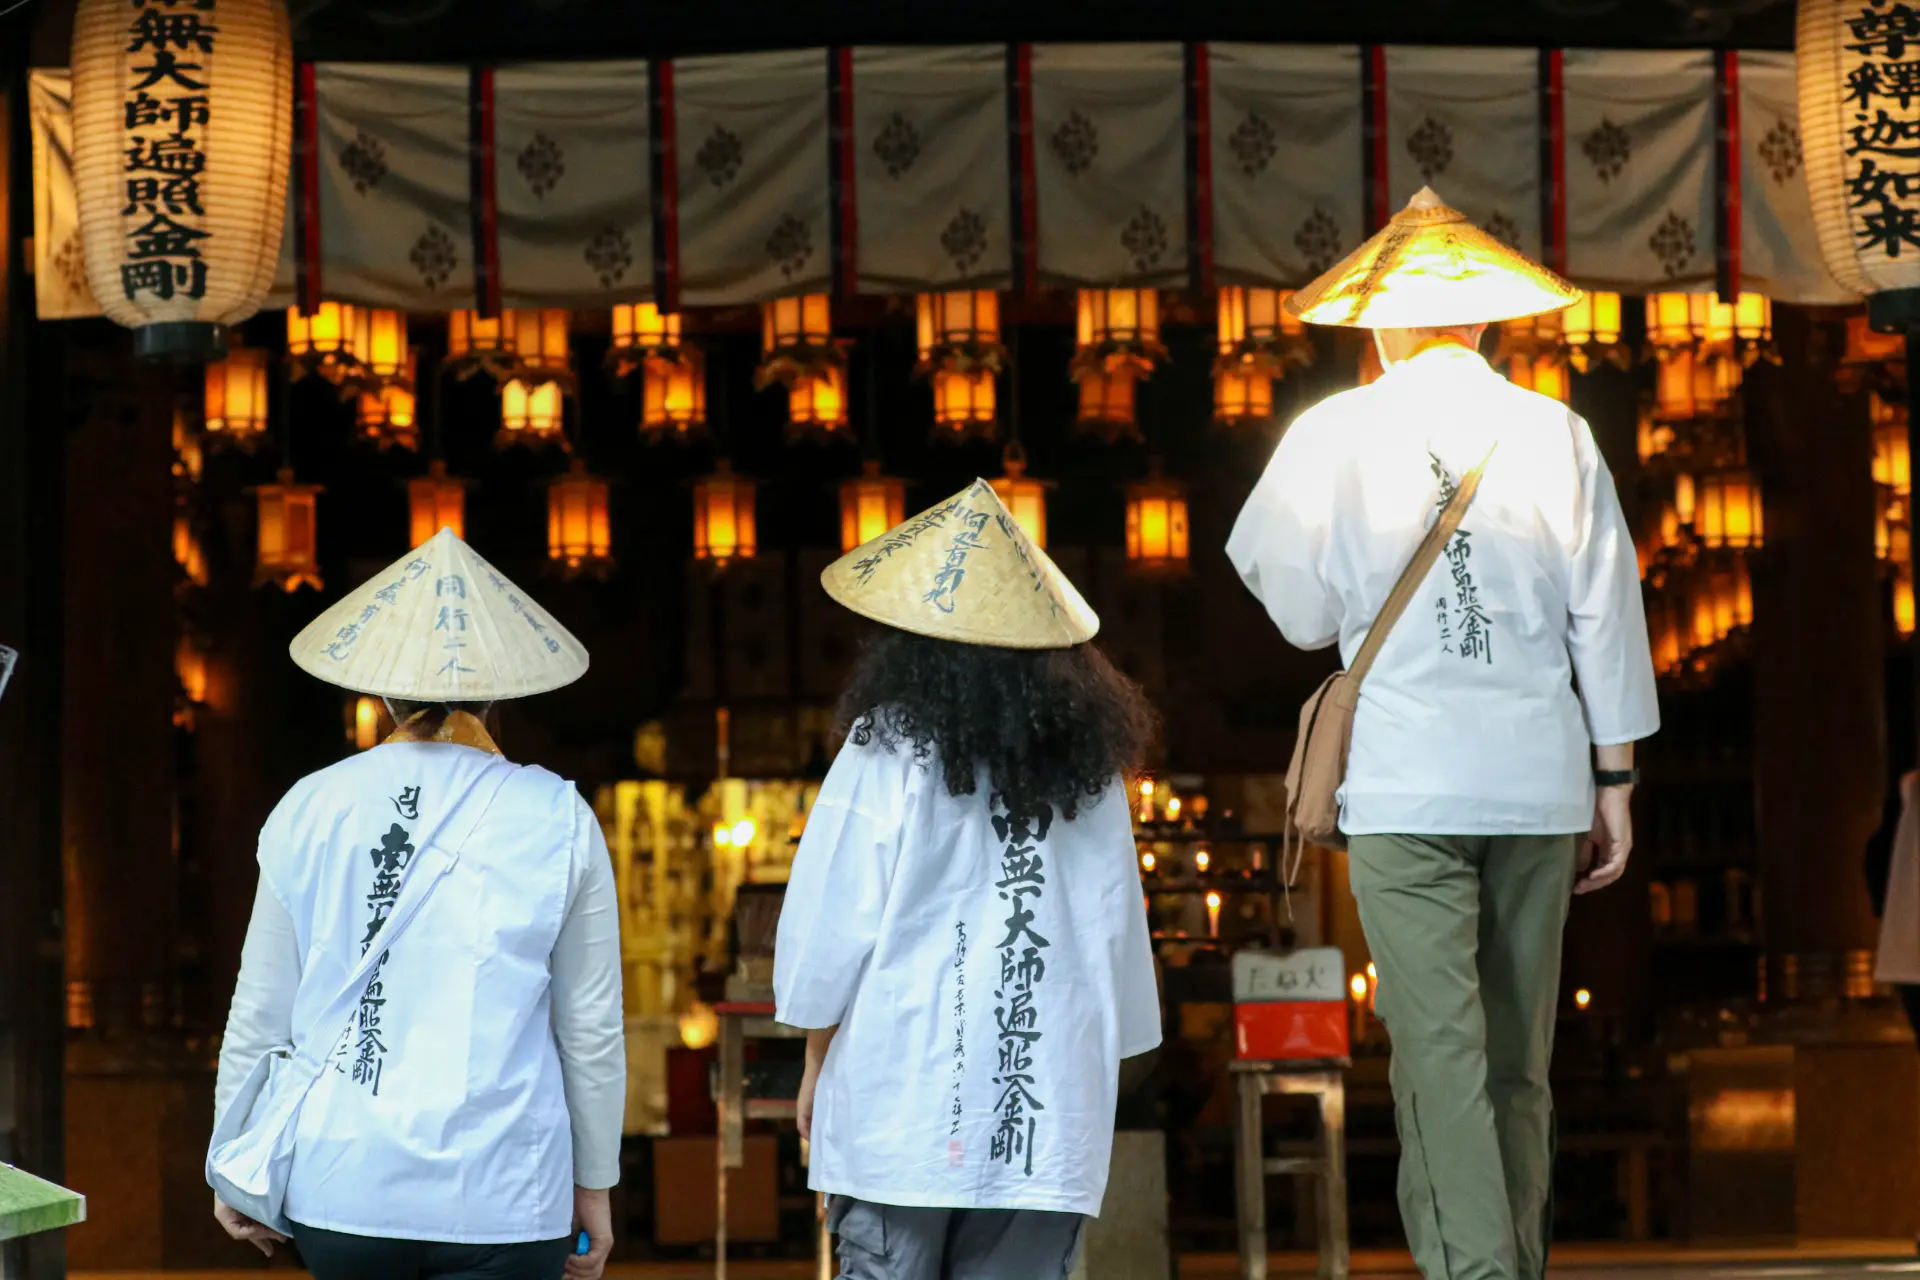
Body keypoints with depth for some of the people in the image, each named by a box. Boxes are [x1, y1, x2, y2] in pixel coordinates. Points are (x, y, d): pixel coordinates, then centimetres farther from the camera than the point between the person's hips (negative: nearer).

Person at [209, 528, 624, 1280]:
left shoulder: (309, 813, 1)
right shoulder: (558, 822, -2)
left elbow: (259, 1015, 6)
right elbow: (591, 1029, 3)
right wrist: (594, 1185, 14)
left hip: (342, 1185, 2)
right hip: (501, 1196, -2)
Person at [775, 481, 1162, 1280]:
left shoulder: (888, 753, -6)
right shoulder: (1087, 763, 7)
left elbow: (830, 928, -3)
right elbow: (1118, 936, 10)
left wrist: (817, 1061, 10)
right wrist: (1095, 1059, 20)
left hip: (906, 1103, -3)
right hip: (1050, 1112, 3)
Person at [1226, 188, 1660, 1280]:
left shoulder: (1334, 436, -3)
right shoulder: (1558, 437, 3)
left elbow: (1302, 614, 3)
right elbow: (1608, 624, 5)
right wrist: (1615, 785, 11)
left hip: (1406, 785, -3)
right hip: (1541, 780, 3)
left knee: (1441, 1057, -5)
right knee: (1521, 1062, 13)